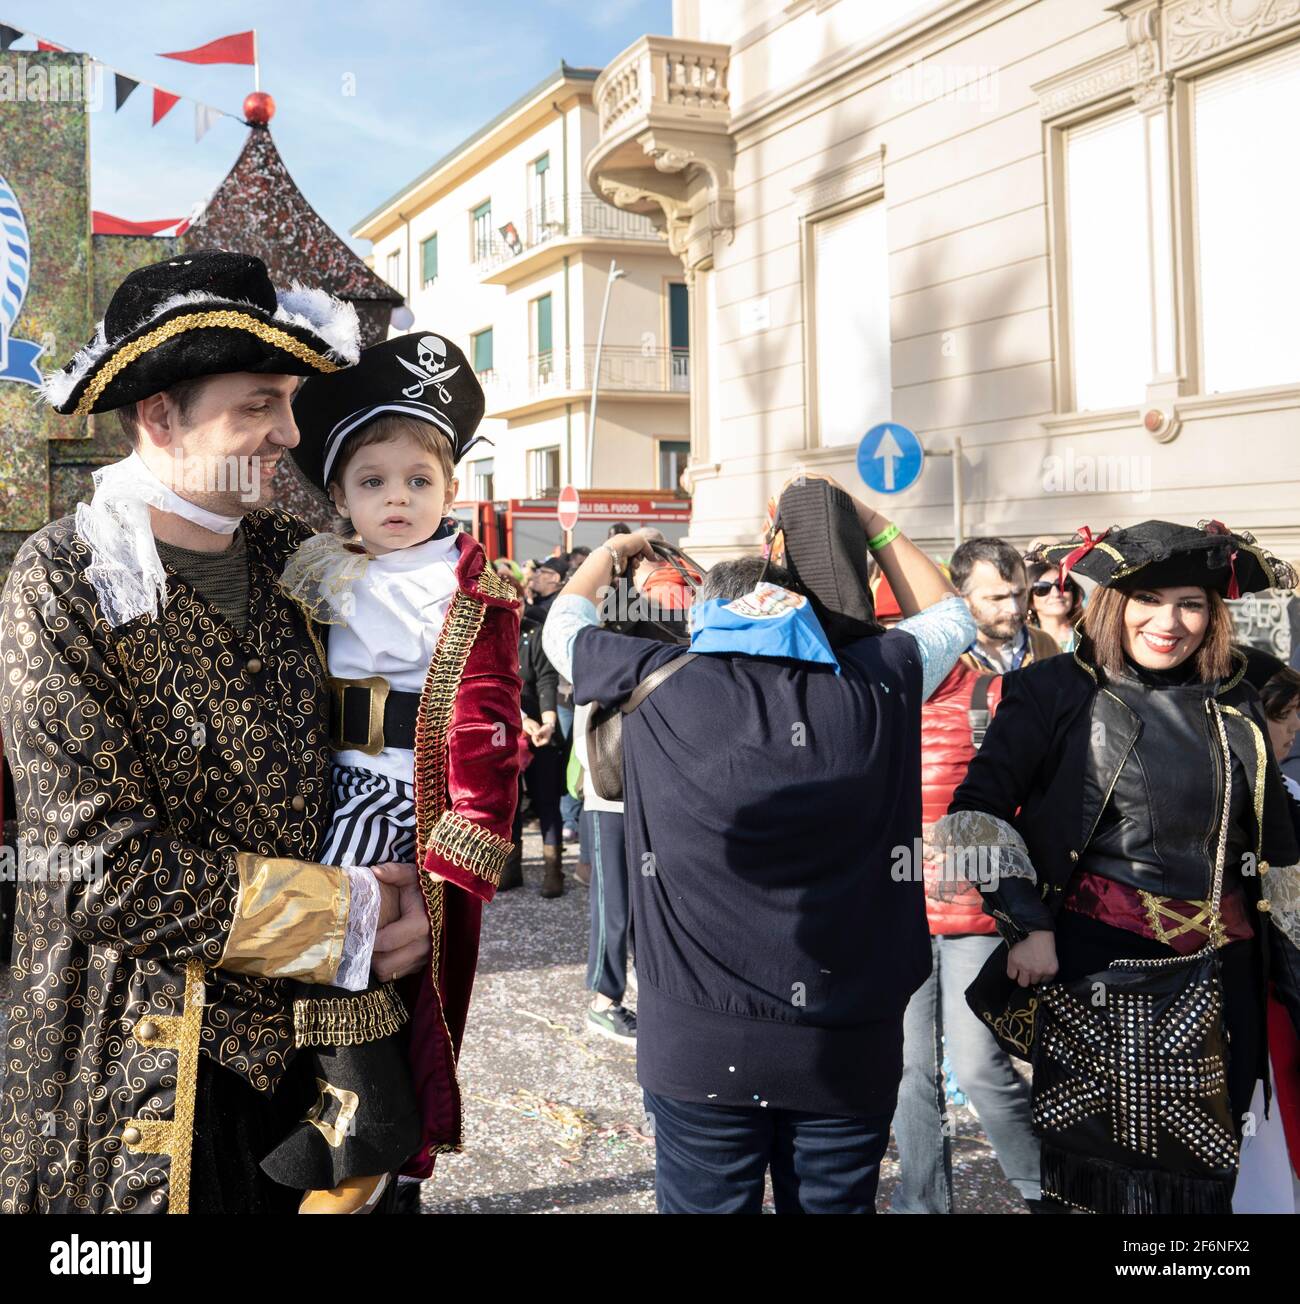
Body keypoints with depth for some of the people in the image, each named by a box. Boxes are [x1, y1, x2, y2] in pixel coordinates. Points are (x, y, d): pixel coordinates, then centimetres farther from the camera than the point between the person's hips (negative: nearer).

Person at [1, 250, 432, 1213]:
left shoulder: (290, 556, 1)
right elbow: (105, 872, -19)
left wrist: (402, 888, -7)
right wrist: (349, 917, -17)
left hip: (303, 1037, 5)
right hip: (149, 1059, -5)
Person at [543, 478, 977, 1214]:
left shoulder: (659, 684, -4)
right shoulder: (869, 687, -1)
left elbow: (565, 623, 17)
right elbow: (950, 616, 20)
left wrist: (609, 555, 34)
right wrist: (870, 524, 26)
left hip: (701, 1043, -1)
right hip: (854, 1042, 2)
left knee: (709, 1203, 13)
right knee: (834, 1204, 17)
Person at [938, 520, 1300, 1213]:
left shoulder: (1233, 709, 12)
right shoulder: (1055, 690, -1)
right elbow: (978, 810, -5)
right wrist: (1026, 924, -12)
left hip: (1215, 977, 4)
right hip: (1091, 968, -3)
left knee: (1199, 1170, 7)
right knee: (1094, 1158, 2)